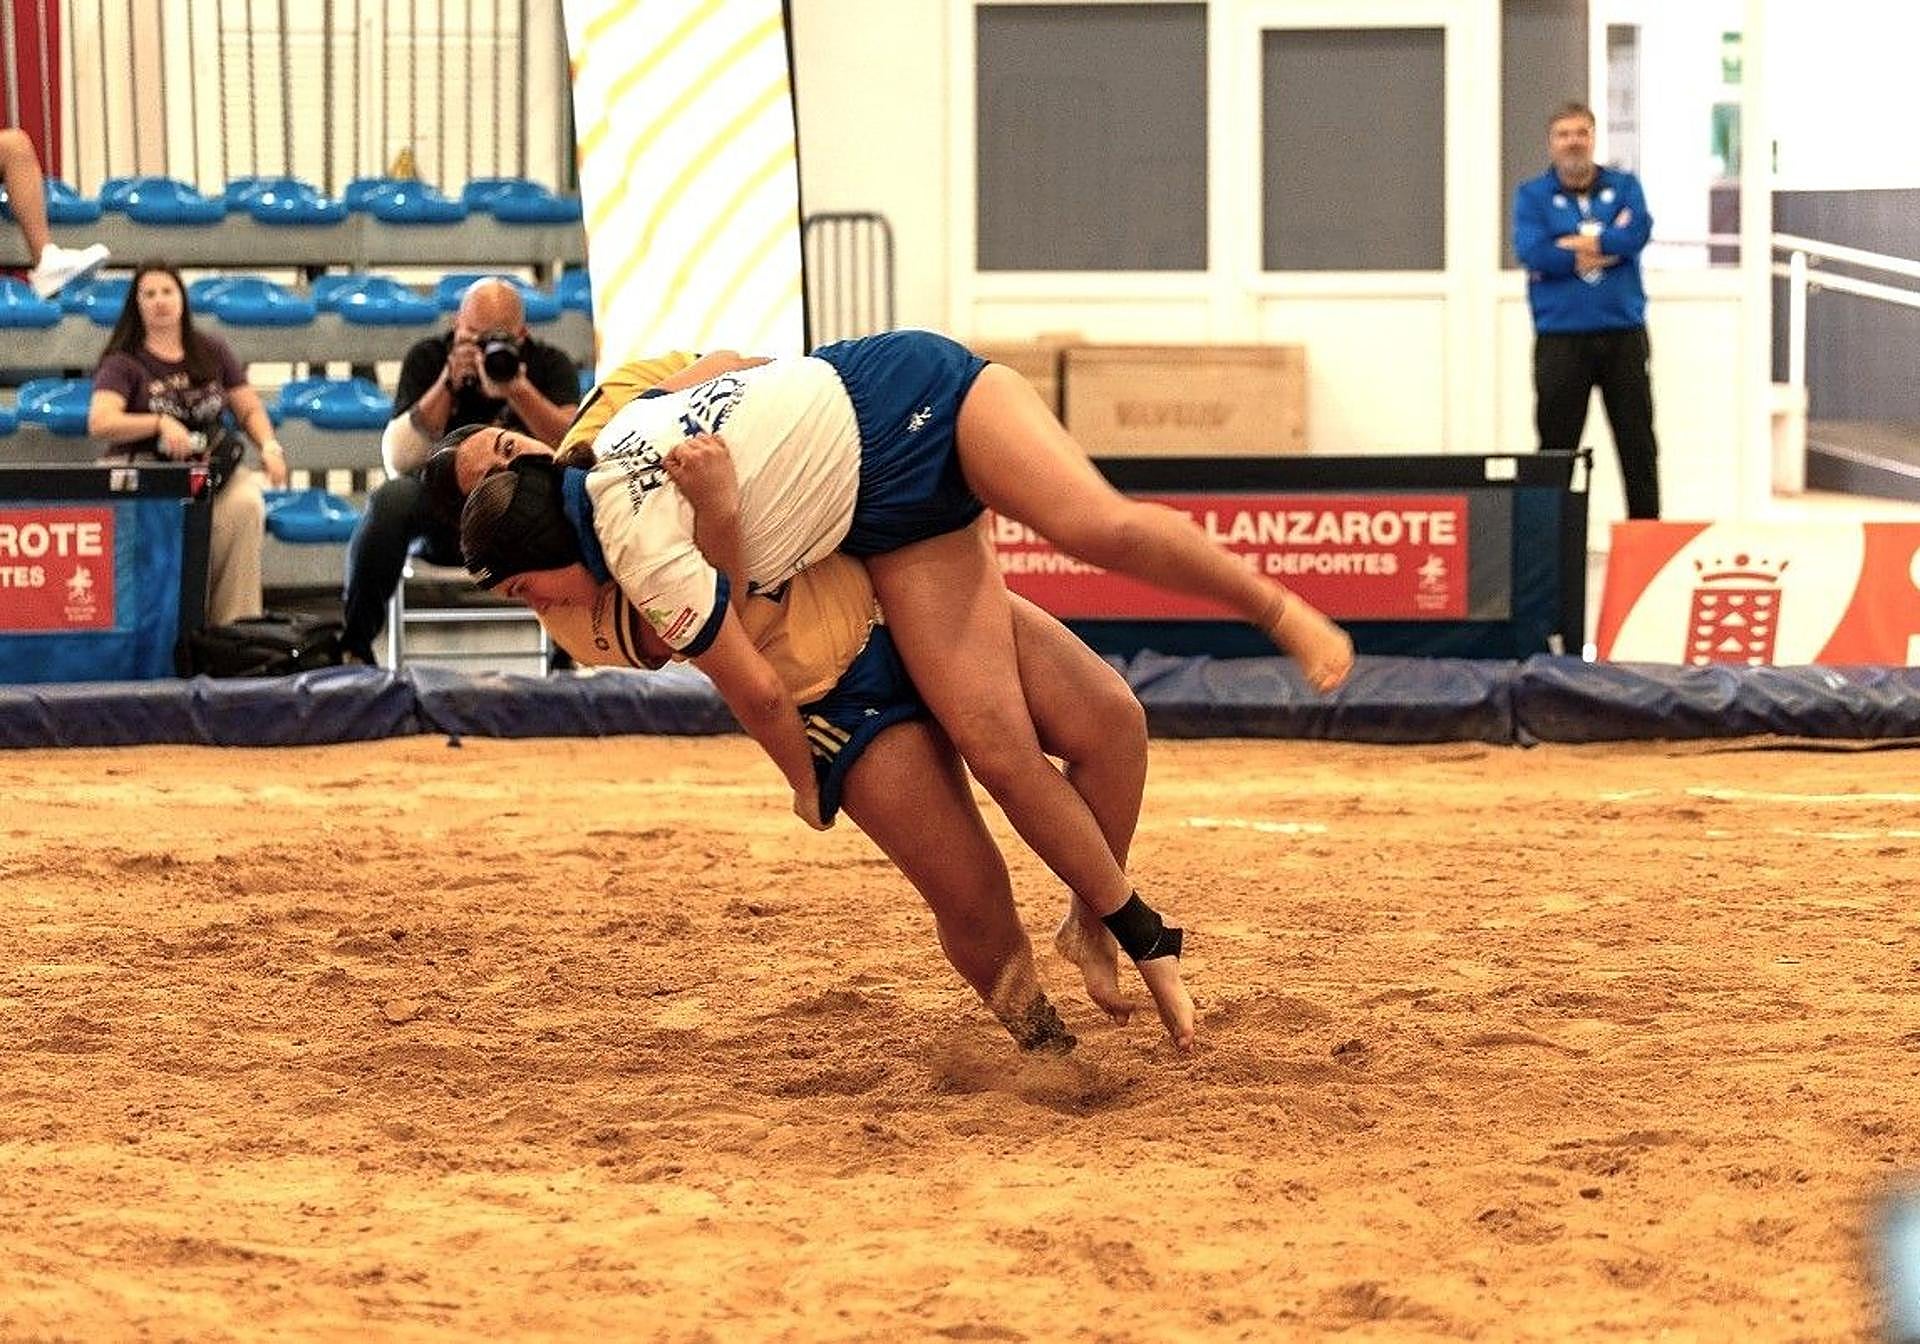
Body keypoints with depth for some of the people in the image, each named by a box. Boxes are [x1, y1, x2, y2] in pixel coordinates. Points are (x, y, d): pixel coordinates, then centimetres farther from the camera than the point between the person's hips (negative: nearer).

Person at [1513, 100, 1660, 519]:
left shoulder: (1623, 186, 9)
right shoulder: (1533, 195, 5)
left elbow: (1638, 231, -11)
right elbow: (1532, 251, -13)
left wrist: (1574, 246, -13)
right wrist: (1607, 249, -10)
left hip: (1623, 332, 1)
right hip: (1561, 338, -1)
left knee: (1638, 445, 5)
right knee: (1556, 448, 3)